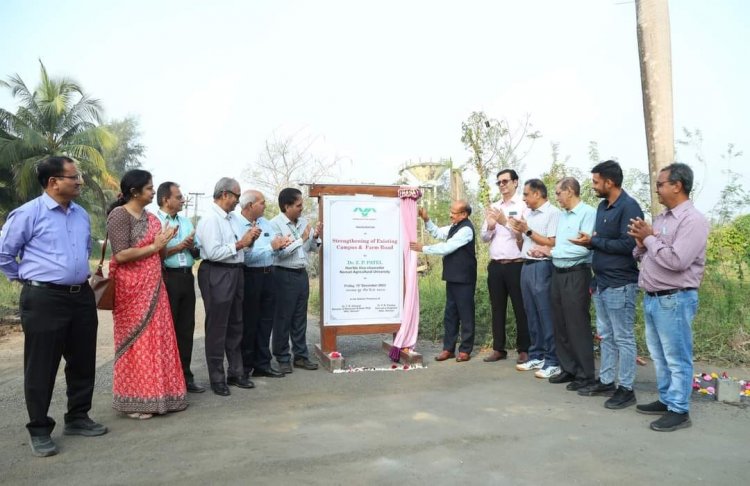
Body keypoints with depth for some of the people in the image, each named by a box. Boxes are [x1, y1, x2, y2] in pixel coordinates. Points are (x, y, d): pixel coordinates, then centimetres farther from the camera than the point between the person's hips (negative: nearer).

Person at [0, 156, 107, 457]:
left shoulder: (82, 215, 9)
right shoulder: (28, 213, -10)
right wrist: (26, 277, 7)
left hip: (81, 296, 6)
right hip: (44, 299, -6)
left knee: (83, 362, 13)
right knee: (41, 368, 4)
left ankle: (77, 418, 30)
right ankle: (39, 431, 18)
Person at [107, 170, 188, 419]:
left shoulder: (151, 218, 12)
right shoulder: (119, 215, -10)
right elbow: (120, 255, -19)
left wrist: (164, 244, -2)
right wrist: (154, 246, -13)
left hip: (153, 287, 7)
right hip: (131, 288, -7)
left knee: (157, 339, 9)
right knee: (135, 342, 0)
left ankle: (155, 395, 20)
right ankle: (133, 401, 12)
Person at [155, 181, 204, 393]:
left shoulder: (186, 222, 16)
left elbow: (197, 252, 15)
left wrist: (191, 246, -6)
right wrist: (178, 247, -14)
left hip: (186, 277, 7)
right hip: (167, 278, -6)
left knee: (186, 328, 11)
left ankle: (185, 376, 21)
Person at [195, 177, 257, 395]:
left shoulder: (233, 218, 12)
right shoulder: (209, 220, -13)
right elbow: (213, 252, -23)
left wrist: (249, 240, 0)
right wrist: (240, 244, -17)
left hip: (235, 272, 9)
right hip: (217, 275, -9)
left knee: (235, 325, 16)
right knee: (217, 328, 2)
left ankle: (235, 372, 28)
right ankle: (217, 378, 14)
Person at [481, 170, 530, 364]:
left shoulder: (523, 206, -2)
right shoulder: (493, 208, 14)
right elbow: (484, 237, 11)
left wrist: (505, 222, -21)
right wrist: (490, 227, -9)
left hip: (516, 265, -5)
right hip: (495, 265, 5)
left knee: (520, 309, 3)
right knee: (497, 308, 10)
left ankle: (523, 350, 13)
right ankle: (499, 348, 19)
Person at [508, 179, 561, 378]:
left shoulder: (553, 213, -8)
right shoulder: (528, 214, 15)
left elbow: (552, 243, -16)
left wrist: (527, 230, -13)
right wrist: (519, 231, 2)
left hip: (542, 267, -8)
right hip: (526, 266, 8)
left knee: (546, 315, -4)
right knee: (531, 314, 12)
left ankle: (552, 361, 4)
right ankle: (536, 356, 22)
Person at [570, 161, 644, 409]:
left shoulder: (629, 207, -14)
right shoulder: (602, 206, 14)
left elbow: (628, 245, -22)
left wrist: (593, 241, -14)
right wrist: (595, 279, 12)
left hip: (620, 284, -9)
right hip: (601, 282, 9)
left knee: (623, 338, 0)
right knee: (605, 335, 15)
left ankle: (626, 389, 9)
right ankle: (605, 381, 25)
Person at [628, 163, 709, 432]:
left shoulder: (693, 220, -13)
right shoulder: (661, 218, 13)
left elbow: (677, 261, -25)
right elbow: (642, 257, 16)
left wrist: (649, 238, -14)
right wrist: (640, 241, -4)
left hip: (675, 300, -9)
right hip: (652, 298, 9)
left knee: (677, 358, 2)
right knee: (660, 356, 17)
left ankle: (679, 410, 12)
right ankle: (666, 400, 30)